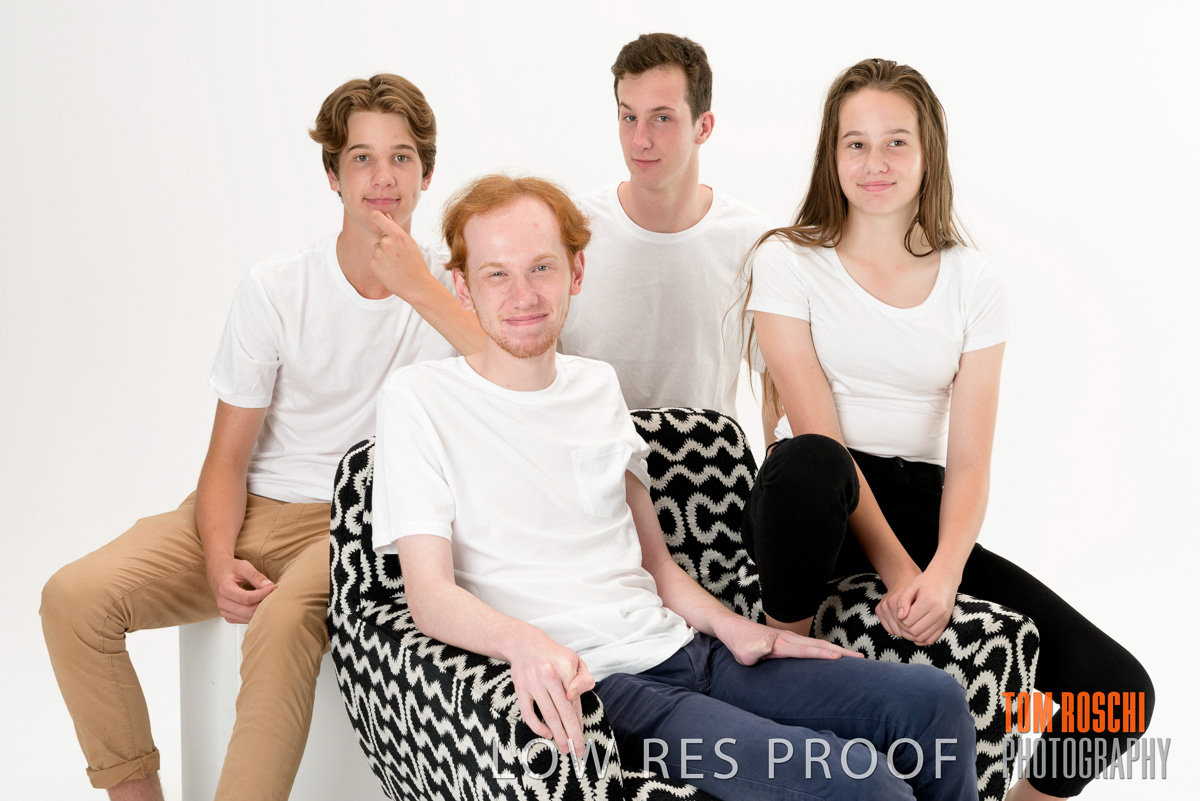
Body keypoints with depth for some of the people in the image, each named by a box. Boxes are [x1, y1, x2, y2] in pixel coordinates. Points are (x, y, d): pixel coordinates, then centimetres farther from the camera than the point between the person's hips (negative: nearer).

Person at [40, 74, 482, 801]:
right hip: (260, 510, 3)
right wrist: (220, 562, -17)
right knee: (75, 597, -16)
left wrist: (418, 286, -23)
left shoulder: (450, 287, -3)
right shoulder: (276, 289, -1)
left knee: (285, 620, -35)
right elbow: (229, 457, 1)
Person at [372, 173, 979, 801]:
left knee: (932, 698, -4)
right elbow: (430, 594, -11)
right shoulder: (417, 398, -3)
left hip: (682, 647, 7)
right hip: (583, 686, -6)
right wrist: (522, 641, -31)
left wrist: (733, 628, 2)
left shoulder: (597, 385, 16)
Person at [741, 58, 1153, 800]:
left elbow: (969, 460, -1)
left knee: (1118, 687, -16)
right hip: (810, 507, -2)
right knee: (806, 464, -42)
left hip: (920, 509, 3)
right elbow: (817, 433, -11)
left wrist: (943, 571, -21)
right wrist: (896, 568, -21)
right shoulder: (788, 261, -1)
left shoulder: (974, 282, 6)